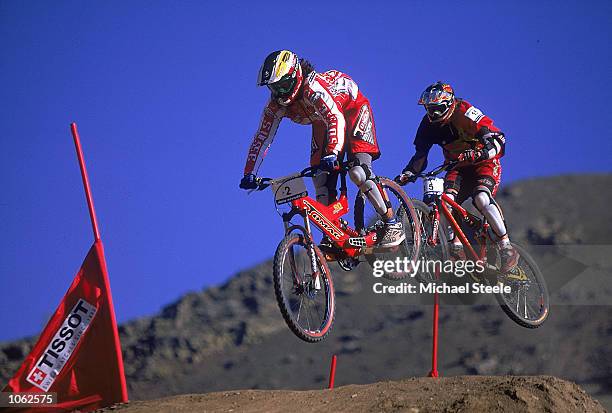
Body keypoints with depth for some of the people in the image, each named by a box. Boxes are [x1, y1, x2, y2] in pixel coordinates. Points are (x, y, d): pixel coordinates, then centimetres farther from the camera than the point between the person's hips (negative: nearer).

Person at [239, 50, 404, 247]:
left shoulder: (313, 88, -38)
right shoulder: (276, 105, -17)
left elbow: (336, 118, -49)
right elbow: (262, 138, -12)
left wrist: (332, 153, -63)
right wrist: (249, 174, -21)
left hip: (351, 109, -7)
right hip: (322, 121, 7)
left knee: (358, 172, -24)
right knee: (321, 180, -8)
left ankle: (392, 224, -17)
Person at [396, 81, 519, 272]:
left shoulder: (465, 113, -22)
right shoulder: (428, 124, -6)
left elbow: (497, 139, -28)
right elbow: (420, 155, 1)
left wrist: (480, 153, -47)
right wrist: (407, 174, -16)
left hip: (484, 164, -5)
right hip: (457, 168, 5)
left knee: (482, 198, -31)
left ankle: (507, 248, -23)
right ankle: (457, 248, -18)